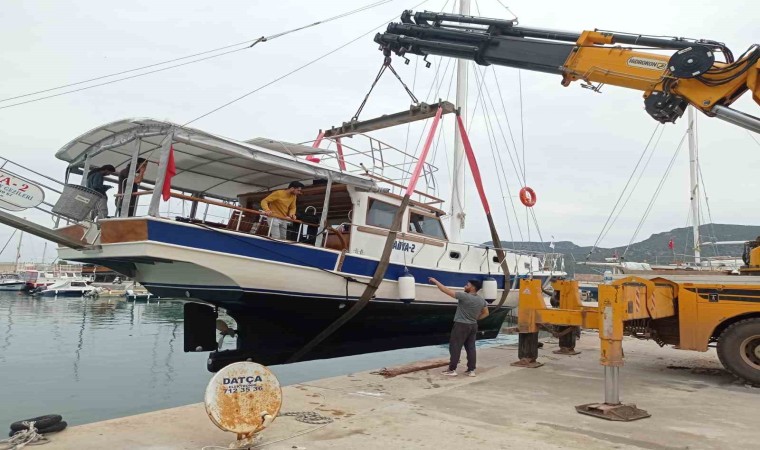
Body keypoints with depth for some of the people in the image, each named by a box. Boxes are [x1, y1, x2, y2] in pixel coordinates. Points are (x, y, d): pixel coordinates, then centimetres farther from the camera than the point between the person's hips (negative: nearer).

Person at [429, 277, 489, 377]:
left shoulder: (464, 296, -18)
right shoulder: (482, 300, 4)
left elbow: (446, 291, -18)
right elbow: (486, 313, 14)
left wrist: (435, 281, -10)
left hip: (461, 325, -7)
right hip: (473, 326, 7)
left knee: (455, 347, 0)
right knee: (471, 348, 10)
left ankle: (452, 370, 3)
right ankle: (471, 370, 11)